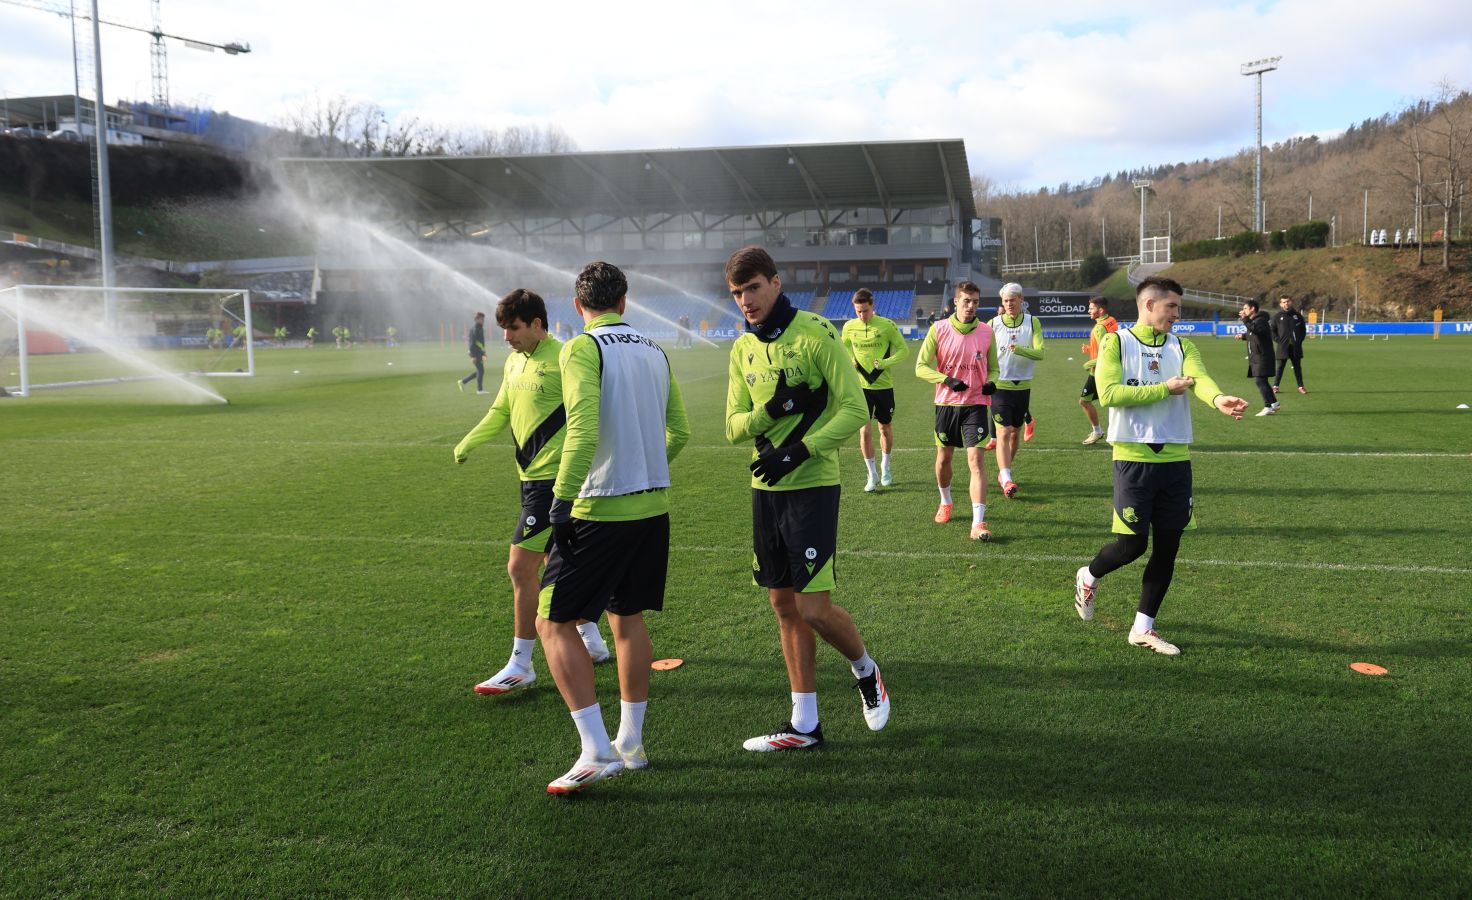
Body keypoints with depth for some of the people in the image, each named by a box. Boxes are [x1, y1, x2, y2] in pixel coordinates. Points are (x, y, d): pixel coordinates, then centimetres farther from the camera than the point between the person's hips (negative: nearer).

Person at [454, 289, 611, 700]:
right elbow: (500, 411, 23)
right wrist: (468, 442, 10)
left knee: (520, 566, -8)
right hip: (532, 477, 9)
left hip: (553, 479, -9)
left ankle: (520, 664, 3)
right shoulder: (513, 363, 13)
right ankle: (592, 641, 33)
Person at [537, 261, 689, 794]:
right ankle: (631, 743, 27)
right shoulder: (654, 351, 10)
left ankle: (596, 751, -4)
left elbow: (583, 431, -23)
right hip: (654, 506, 7)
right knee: (628, 618, 19)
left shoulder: (582, 349, -10)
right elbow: (679, 433, 14)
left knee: (553, 622, 2)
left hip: (601, 510, -7)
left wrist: (562, 499, -18)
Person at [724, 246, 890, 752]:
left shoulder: (815, 332, -10)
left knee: (814, 609, -8)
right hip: (766, 488, 6)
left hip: (812, 486, -6)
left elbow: (854, 410, -13)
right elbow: (734, 427, 7)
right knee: (784, 606, 10)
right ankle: (804, 725, 21)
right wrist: (771, 410, -13)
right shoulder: (743, 349, 10)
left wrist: (799, 451, -21)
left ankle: (865, 670, 24)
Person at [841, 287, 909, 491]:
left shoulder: (887, 325, -9)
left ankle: (885, 468, 34)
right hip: (861, 385, 1)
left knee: (885, 428, 13)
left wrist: (885, 362, -19)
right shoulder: (849, 327, -2)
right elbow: (844, 348, 17)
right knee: (864, 430, -7)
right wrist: (850, 362, -3)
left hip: (884, 385, -1)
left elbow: (903, 350, -4)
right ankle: (872, 474, 5)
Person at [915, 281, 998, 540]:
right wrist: (948, 380, -19)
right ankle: (945, 503, 42)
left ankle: (978, 523, -15)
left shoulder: (987, 331, 1)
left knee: (976, 459, -13)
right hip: (946, 403, 1)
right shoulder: (938, 329, -4)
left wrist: (991, 382, -9)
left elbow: (992, 367, 14)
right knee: (943, 458, 14)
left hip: (976, 404, -1)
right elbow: (921, 367, -4)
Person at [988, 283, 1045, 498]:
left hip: (1023, 386, 3)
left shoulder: (1032, 322, 1)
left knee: (1015, 432, 13)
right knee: (1003, 433, -13)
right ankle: (1006, 480, -19)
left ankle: (1003, 473, 31)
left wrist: (1019, 349, -28)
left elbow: (1040, 352, -12)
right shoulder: (993, 324, 0)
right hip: (1000, 386, -3)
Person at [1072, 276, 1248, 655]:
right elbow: (1109, 393, -17)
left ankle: (1143, 628, 20)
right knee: (1132, 544, -5)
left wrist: (1218, 398, -34)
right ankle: (1088, 577, 28)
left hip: (1175, 458, 5)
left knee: (1167, 547, 7)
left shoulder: (1181, 346, 9)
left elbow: (1200, 377, -12)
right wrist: (1165, 388, -15)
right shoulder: (1116, 342, -3)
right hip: (1134, 457, -5)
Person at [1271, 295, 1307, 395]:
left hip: (1296, 347, 2)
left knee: (1297, 367, 7)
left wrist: (1300, 339, 2)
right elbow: (1272, 330, 5)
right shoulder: (1277, 316, 1)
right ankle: (1275, 386, 5)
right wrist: (1278, 340, -5)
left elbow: (1303, 328, 14)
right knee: (1280, 367, 0)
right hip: (1283, 347, -2)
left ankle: (1301, 386, 11)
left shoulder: (1297, 315, 7)